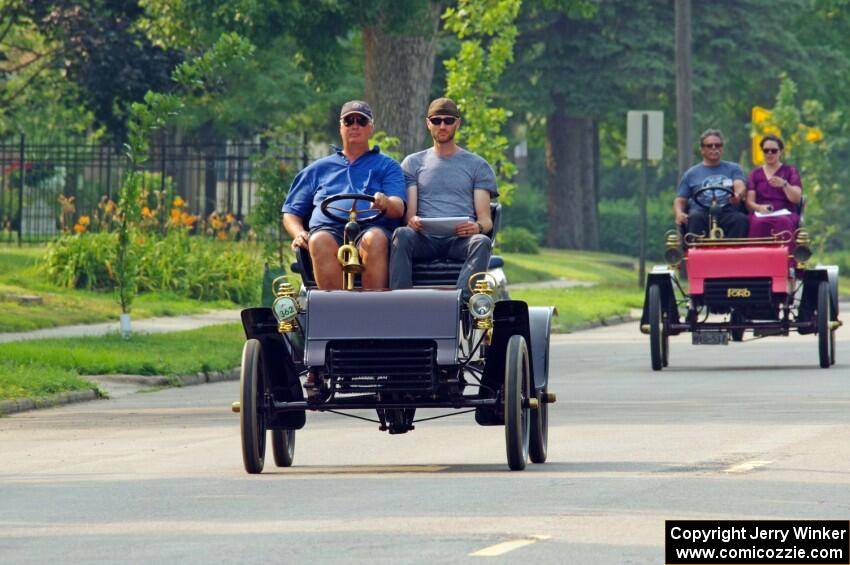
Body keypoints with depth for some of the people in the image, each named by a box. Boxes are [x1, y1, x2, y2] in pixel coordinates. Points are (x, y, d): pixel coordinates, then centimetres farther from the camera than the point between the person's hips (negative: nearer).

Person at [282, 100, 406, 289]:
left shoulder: (387, 166, 24)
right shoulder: (318, 169, 31)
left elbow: (399, 208, 7)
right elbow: (291, 212, 27)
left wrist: (385, 203, -19)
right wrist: (298, 233, 3)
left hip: (371, 228, -1)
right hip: (328, 229, 1)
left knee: (374, 239, -38)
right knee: (320, 241, -36)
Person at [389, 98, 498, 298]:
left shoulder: (477, 165, 20)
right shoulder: (413, 163, 23)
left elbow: (486, 219, 11)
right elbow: (408, 213, 13)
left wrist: (478, 227, -15)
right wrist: (412, 221, -14)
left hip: (460, 238, 0)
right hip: (425, 238, 1)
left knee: (481, 242, -35)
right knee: (401, 235, -33)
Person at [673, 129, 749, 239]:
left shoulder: (733, 169, 21)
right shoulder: (691, 174, 22)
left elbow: (740, 186, 2)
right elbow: (680, 200, 19)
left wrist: (738, 195, -24)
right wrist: (679, 213, -6)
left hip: (727, 213, 0)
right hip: (702, 212, 0)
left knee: (741, 219, -33)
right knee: (695, 218, -35)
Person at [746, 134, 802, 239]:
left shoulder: (790, 171, 16)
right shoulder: (755, 174, 22)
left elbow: (797, 199, 2)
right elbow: (749, 201, 11)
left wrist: (784, 185, -18)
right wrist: (759, 207, -13)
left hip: (785, 214, -1)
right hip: (761, 215, 1)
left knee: (783, 222, -39)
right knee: (759, 223, -37)